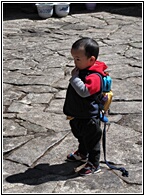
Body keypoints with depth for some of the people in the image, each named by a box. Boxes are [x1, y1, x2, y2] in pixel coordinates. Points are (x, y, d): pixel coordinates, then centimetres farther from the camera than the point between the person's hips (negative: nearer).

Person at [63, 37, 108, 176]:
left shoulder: (94, 76, -28)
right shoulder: (82, 70, 2)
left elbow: (84, 91, -41)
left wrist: (74, 77, -33)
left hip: (88, 117, -10)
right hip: (76, 115, 10)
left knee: (91, 139, 6)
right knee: (80, 136, 29)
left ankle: (93, 165, 20)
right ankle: (82, 154, 52)